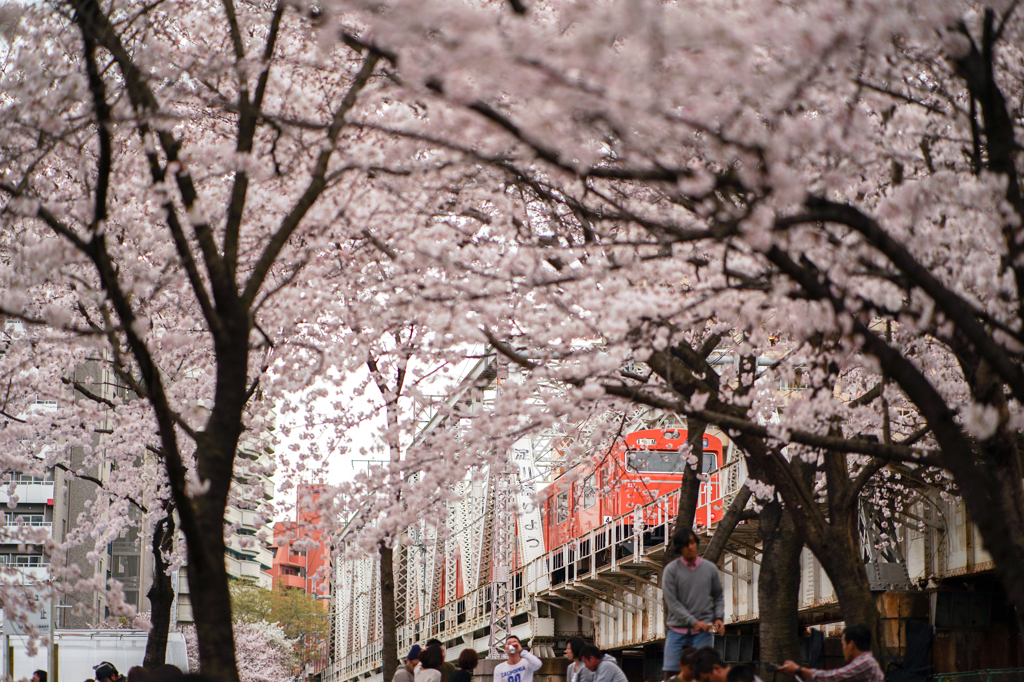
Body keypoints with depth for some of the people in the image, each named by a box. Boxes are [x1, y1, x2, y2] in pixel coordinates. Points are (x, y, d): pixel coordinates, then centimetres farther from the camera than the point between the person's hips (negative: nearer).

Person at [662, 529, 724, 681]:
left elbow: (719, 597, 16)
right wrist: (693, 622, -13)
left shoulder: (710, 569, 8)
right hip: (677, 630, -1)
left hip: (703, 631, 1)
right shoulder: (671, 570, 0)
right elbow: (671, 602, -5)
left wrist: (718, 618, -3)